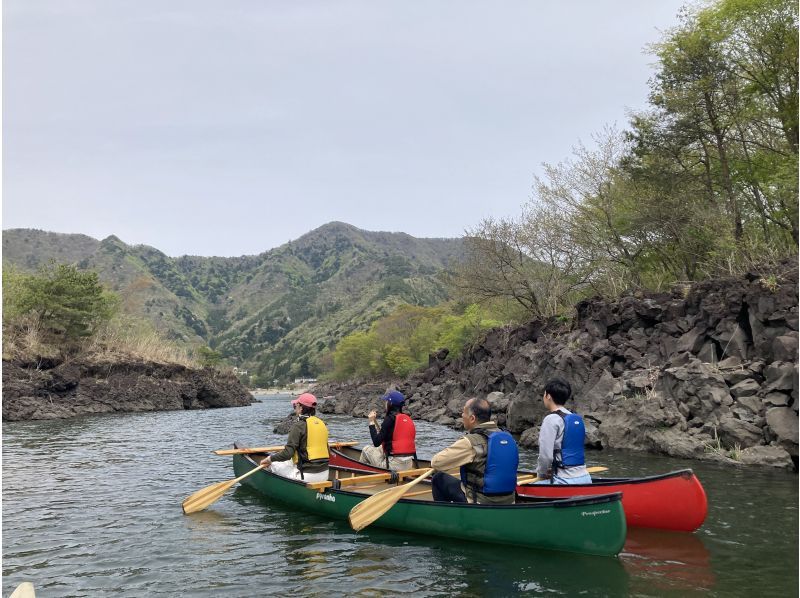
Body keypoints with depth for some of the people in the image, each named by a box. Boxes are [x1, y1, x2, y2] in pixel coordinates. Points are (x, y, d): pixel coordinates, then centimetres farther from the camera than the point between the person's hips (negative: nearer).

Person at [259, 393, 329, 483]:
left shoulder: (298, 426, -12)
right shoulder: (322, 423, 8)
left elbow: (288, 453, -16)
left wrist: (270, 458, -1)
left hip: (307, 476, -7)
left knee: (274, 463, 11)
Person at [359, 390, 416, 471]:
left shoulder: (390, 419, -12)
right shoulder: (408, 419, 11)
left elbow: (376, 443, -12)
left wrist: (372, 422, -3)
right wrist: (375, 422, 23)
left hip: (394, 465, -7)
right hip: (409, 464, 7)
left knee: (366, 450, 14)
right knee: (380, 448, 28)